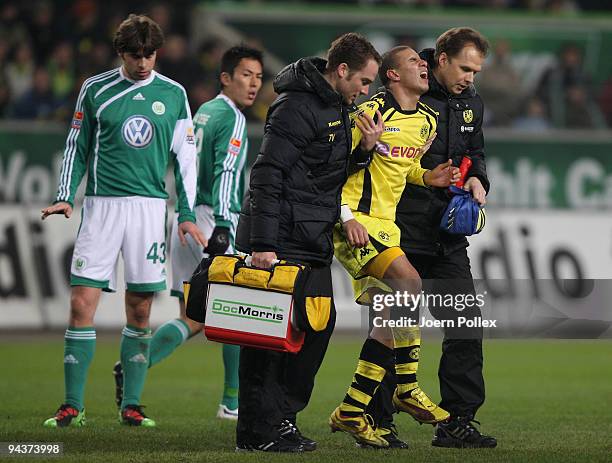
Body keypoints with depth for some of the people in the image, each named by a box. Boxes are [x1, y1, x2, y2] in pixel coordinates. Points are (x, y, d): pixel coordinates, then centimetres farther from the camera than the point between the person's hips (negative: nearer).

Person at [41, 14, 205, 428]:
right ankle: (73, 406, -3)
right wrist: (65, 197, 0)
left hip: (150, 206, 1)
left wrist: (187, 214, 7)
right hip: (102, 205, -1)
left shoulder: (173, 94, 7)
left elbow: (185, 156, 11)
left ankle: (131, 405, 10)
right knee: (82, 304, -8)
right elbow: (78, 147, 12)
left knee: (140, 311, 2)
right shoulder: (95, 90, 4)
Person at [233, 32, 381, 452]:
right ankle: (258, 431, -4)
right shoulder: (298, 107, -16)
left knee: (320, 320, 11)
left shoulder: (337, 107, 15)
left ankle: (281, 417, 18)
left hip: (313, 241, 10)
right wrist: (262, 244, -24)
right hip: (282, 240, -10)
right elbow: (267, 174, -20)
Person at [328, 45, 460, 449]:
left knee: (391, 314, 4)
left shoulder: (427, 121, 13)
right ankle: (408, 389, -13)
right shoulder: (372, 112, -12)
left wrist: (425, 177, 6)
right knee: (408, 281, -24)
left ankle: (352, 411, 11)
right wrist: (346, 216, -19)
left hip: (386, 226, 9)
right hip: (356, 221, -9)